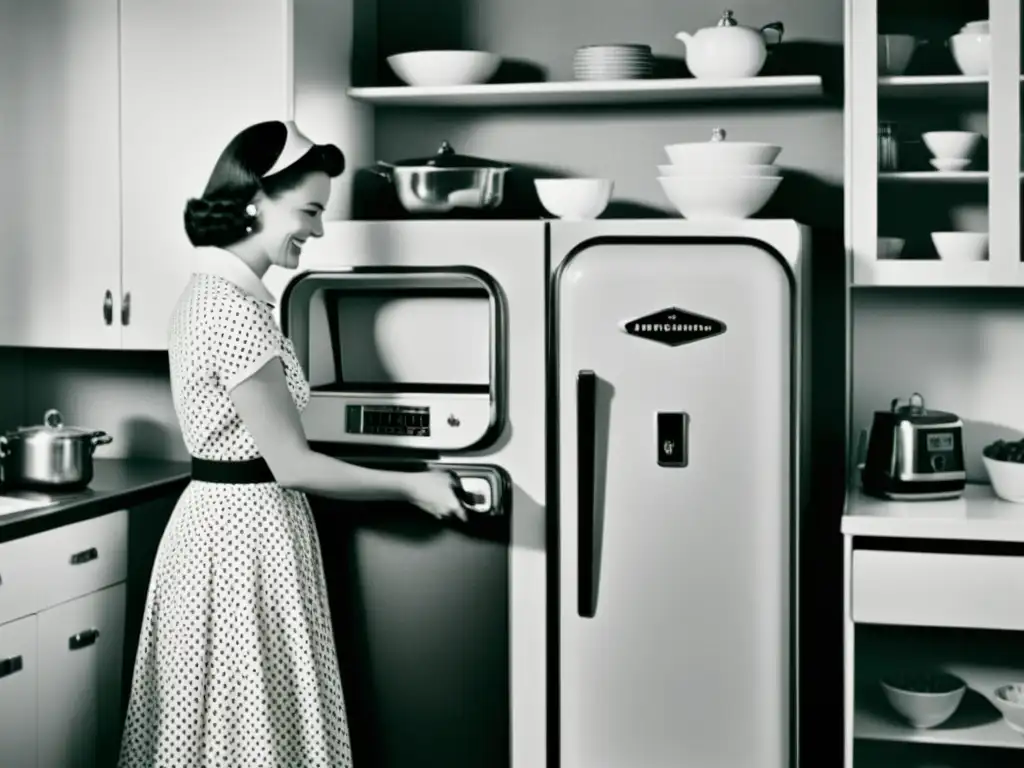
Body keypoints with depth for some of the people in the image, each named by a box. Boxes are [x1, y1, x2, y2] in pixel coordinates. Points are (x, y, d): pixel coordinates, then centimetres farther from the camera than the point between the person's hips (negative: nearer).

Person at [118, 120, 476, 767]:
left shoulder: (210, 292, 9)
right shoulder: (237, 309, -21)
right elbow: (292, 464, -18)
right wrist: (412, 486, -9)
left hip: (218, 519, 10)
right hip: (249, 533, -10)